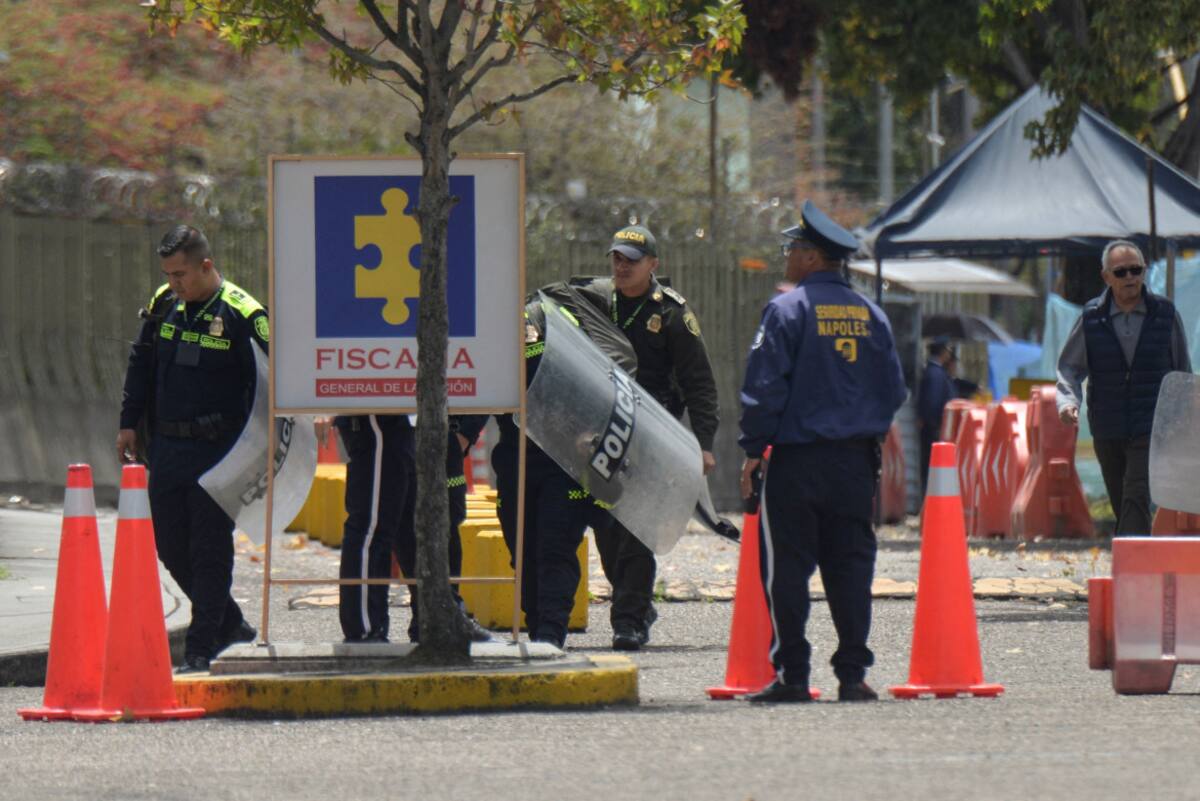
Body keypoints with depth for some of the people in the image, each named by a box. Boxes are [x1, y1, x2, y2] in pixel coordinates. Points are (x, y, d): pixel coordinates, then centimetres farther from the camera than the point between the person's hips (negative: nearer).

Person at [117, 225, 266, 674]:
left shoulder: (242, 315, -11)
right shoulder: (164, 305, 7)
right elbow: (140, 365, 19)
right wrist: (128, 423, 16)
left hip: (217, 452, -6)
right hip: (167, 448, 6)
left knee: (210, 548, -4)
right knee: (170, 545, 10)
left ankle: (201, 648, 1)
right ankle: (228, 624, 26)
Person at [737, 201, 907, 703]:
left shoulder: (787, 310, -7)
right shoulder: (870, 314, 10)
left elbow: (764, 385, -10)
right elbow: (893, 390, 13)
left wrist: (753, 450, -5)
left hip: (797, 459, -5)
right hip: (856, 462, 5)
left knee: (788, 568, 0)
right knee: (851, 566, 7)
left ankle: (791, 675, -3)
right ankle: (852, 674, 3)